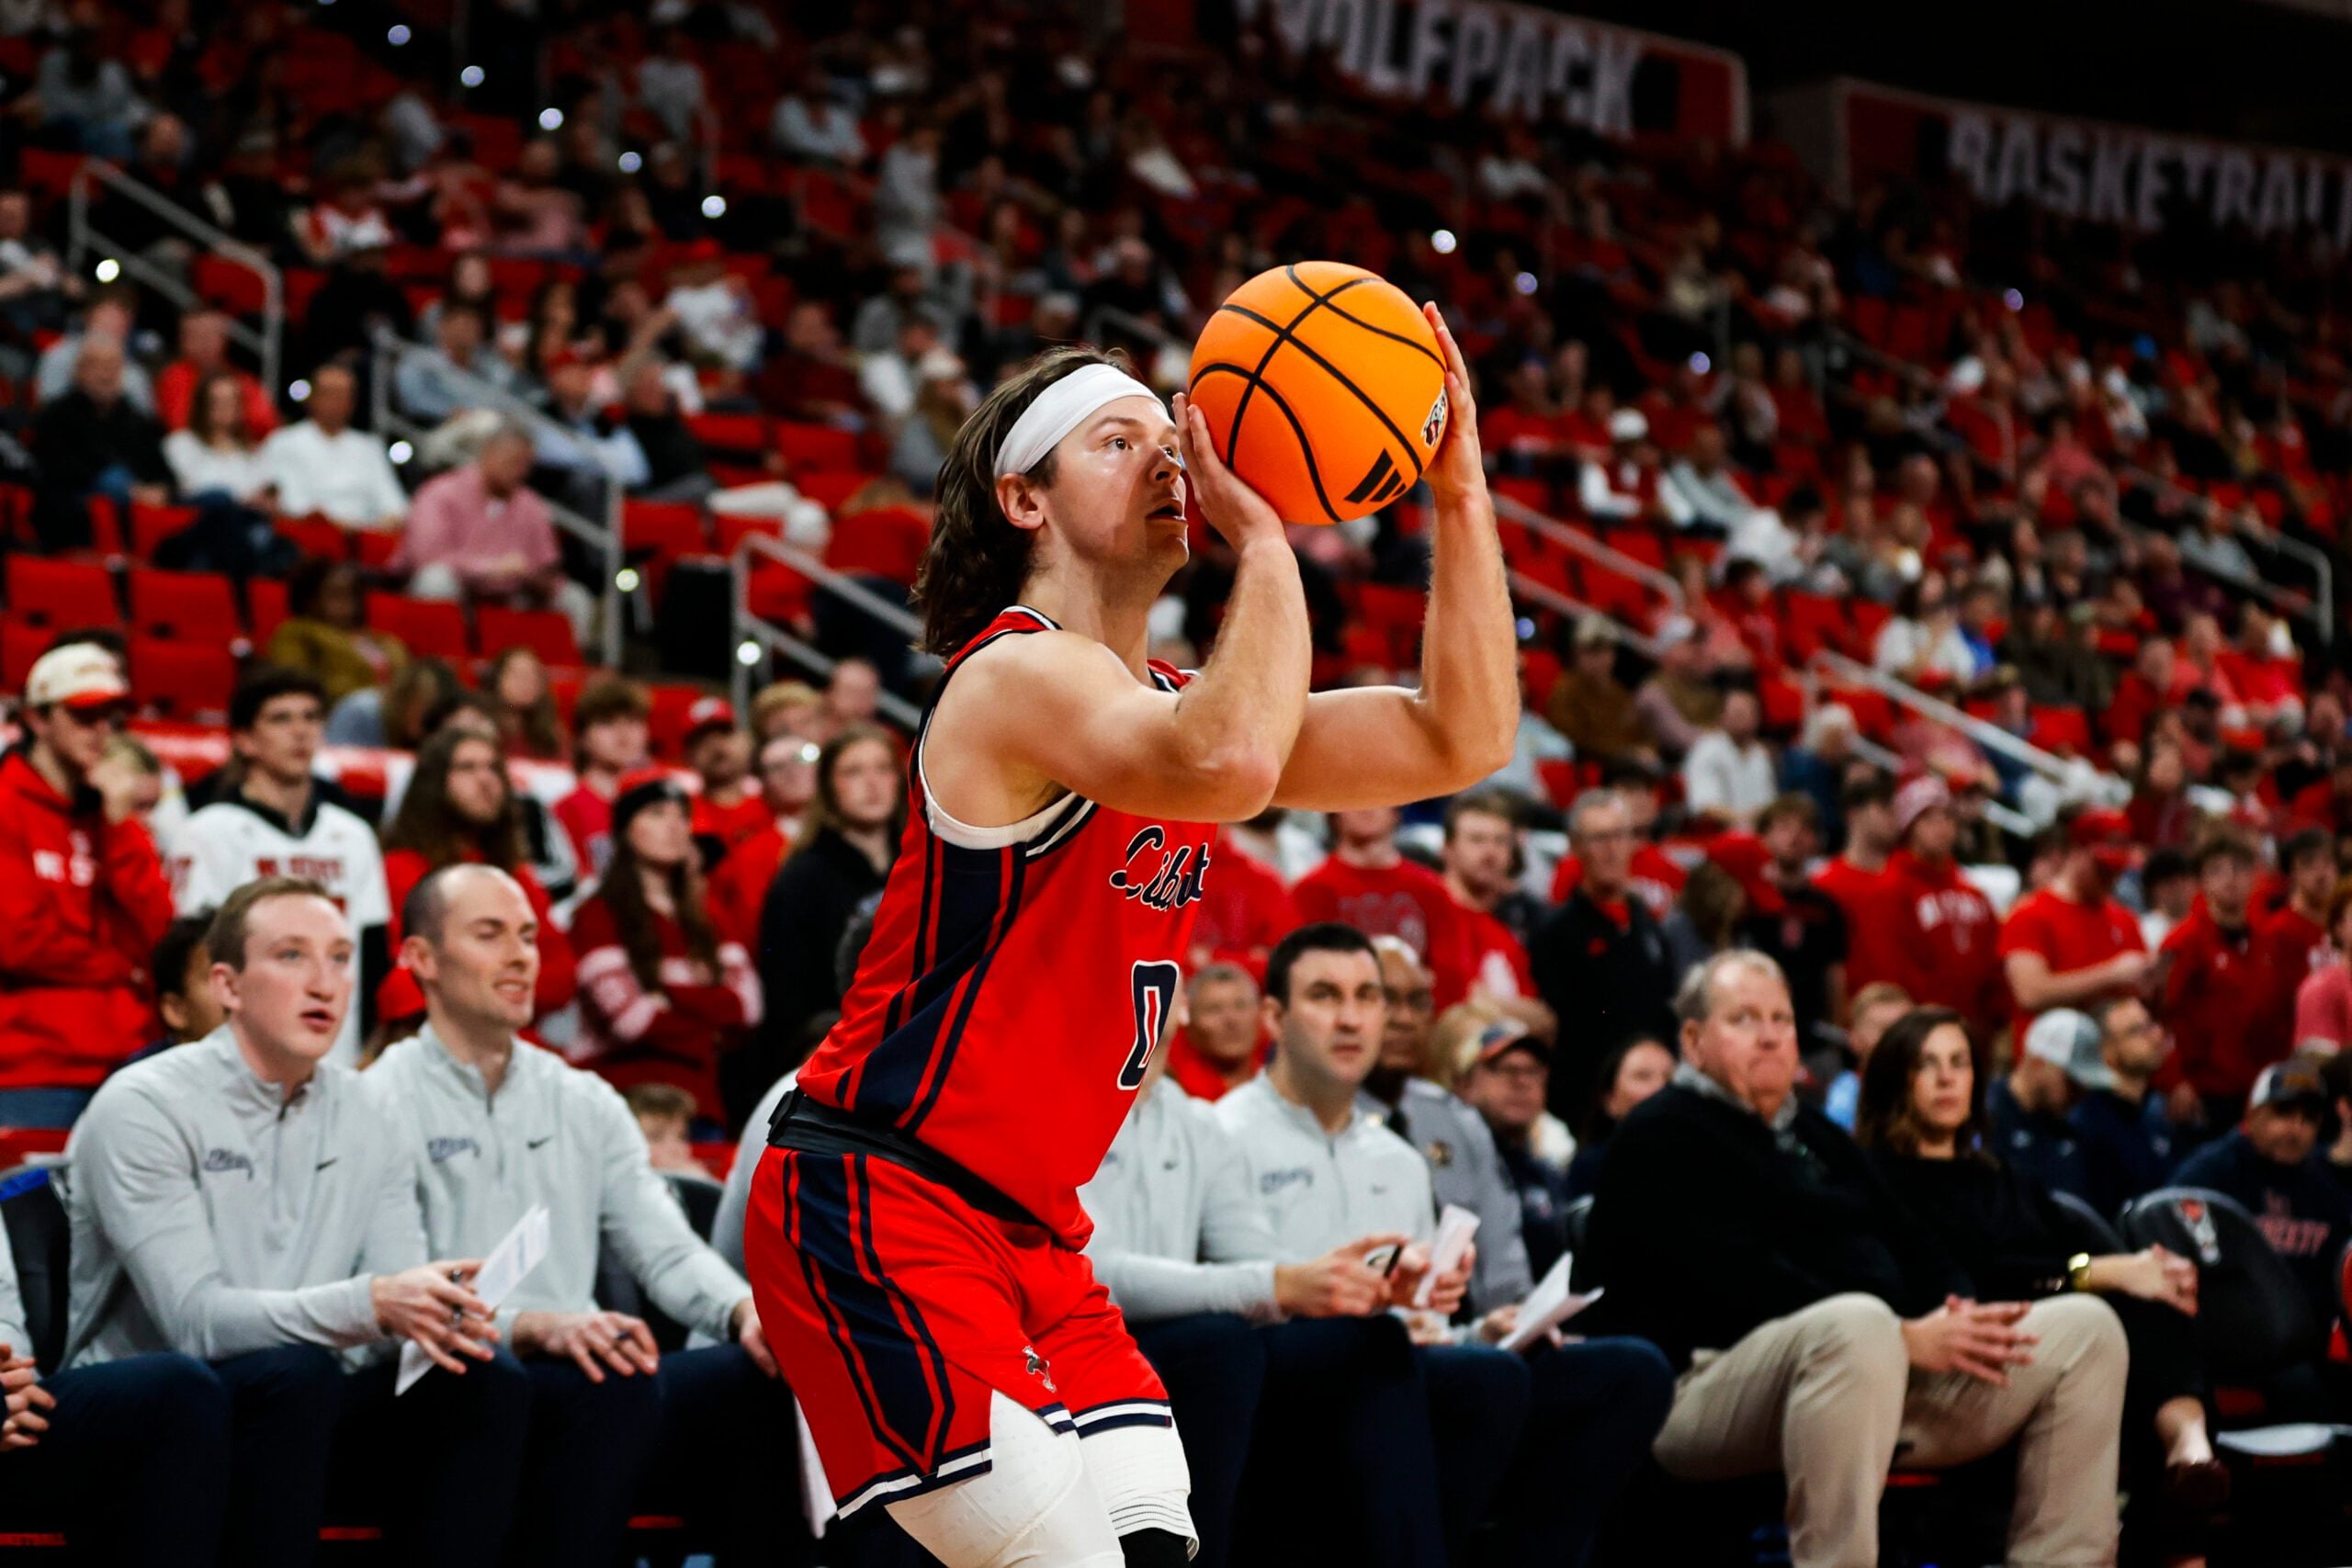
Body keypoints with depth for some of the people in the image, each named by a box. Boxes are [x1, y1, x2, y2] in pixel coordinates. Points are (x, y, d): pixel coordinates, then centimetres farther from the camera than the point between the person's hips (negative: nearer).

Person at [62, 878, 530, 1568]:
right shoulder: (144, 1109, -13)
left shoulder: (360, 1116, 7)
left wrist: (438, 1315, -26)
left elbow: (400, 1284, 1)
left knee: (486, 1377, -17)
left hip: (292, 1405, 6)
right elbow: (196, 1319, -23)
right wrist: (372, 1305, -37)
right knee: (293, 1372, -34)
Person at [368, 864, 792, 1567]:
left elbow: (668, 1251, 13)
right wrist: (538, 1328, -28)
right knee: (615, 1386, -35)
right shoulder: (383, 1104, -1)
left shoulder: (585, 1103, 20)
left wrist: (743, 1311, -10)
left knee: (765, 1372, -20)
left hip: (580, 1373, 6)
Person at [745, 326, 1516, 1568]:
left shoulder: (1173, 701, 15)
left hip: (1030, 1231, 9)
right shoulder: (1020, 674, -14)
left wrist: (1458, 495, 0)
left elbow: (1460, 742, 10)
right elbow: (1228, 767, -35)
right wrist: (1263, 535, -23)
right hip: (877, 1201, -9)